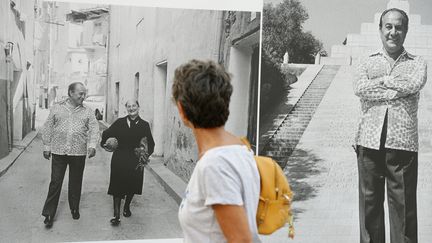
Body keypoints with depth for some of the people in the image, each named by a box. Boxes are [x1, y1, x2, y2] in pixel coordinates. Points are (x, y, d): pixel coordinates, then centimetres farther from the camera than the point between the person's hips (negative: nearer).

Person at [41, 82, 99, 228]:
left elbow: (94, 129, -3)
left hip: (78, 153, 1)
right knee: (55, 183, 0)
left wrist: (92, 145, -19)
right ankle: (49, 214, 8)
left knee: (76, 183, 12)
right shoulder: (57, 108, 5)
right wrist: (46, 147, 5)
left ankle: (74, 209, 29)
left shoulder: (87, 112, 6)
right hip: (58, 152, -1)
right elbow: (48, 128, 8)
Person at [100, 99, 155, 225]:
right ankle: (116, 214, 1)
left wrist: (147, 154, -8)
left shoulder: (144, 125, 2)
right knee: (117, 186, -4)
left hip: (135, 160, 1)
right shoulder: (120, 122, 2)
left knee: (132, 186, 12)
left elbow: (151, 143, 6)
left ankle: (127, 207, 38)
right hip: (119, 159, -1)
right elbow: (106, 133, 14)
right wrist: (104, 144, 9)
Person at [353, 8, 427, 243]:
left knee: (404, 204, 1)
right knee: (369, 202, 6)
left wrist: (383, 80, -1)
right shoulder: (367, 62, 15)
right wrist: (397, 90, -7)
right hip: (369, 141, 1)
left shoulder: (417, 63, 14)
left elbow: (414, 84, -10)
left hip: (403, 142, -1)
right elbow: (359, 88, -6)